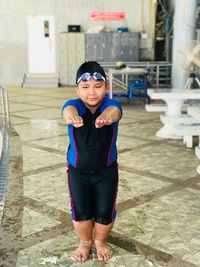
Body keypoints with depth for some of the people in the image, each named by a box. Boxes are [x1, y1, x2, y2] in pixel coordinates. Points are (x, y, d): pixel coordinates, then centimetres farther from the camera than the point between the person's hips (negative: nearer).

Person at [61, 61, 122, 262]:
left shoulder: (111, 104, -16)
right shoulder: (75, 105, -15)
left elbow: (114, 110, -41)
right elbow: (69, 108, -41)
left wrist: (107, 115, -68)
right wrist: (70, 115, -69)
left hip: (106, 171, 0)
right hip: (78, 171, 0)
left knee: (105, 213, 6)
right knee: (80, 212, 6)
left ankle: (100, 241, 38)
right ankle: (85, 242, 36)